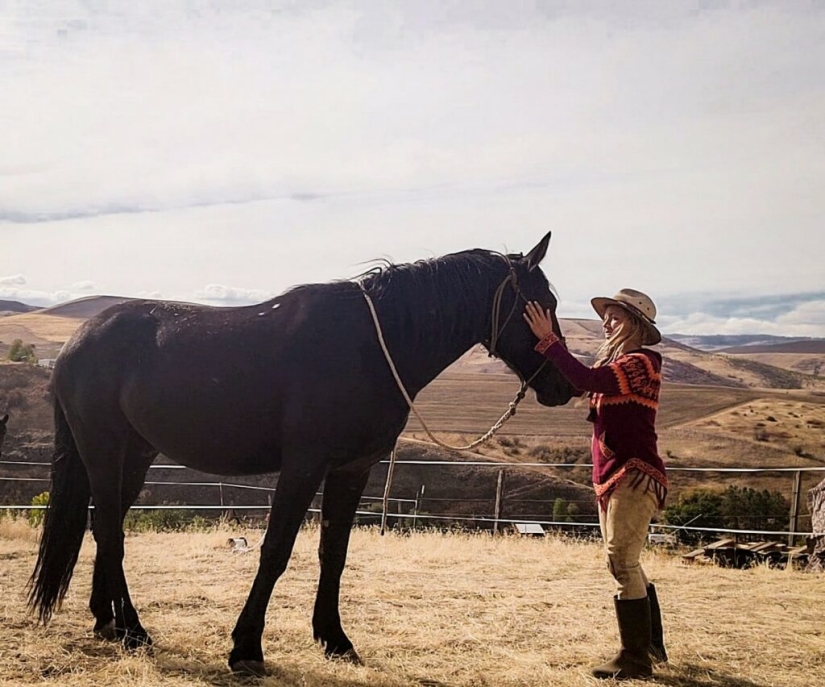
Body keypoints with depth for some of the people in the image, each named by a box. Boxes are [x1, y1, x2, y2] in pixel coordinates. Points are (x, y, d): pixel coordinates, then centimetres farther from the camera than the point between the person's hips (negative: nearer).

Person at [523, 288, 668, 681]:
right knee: (625, 564, 16)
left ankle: (635, 660, -5)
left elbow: (586, 380, -27)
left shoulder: (641, 362, -13)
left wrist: (548, 340, -22)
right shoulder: (616, 363, 17)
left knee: (622, 562, -11)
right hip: (612, 478, 10)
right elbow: (576, 386, 15)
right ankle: (651, 646, 28)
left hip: (634, 476, -10)